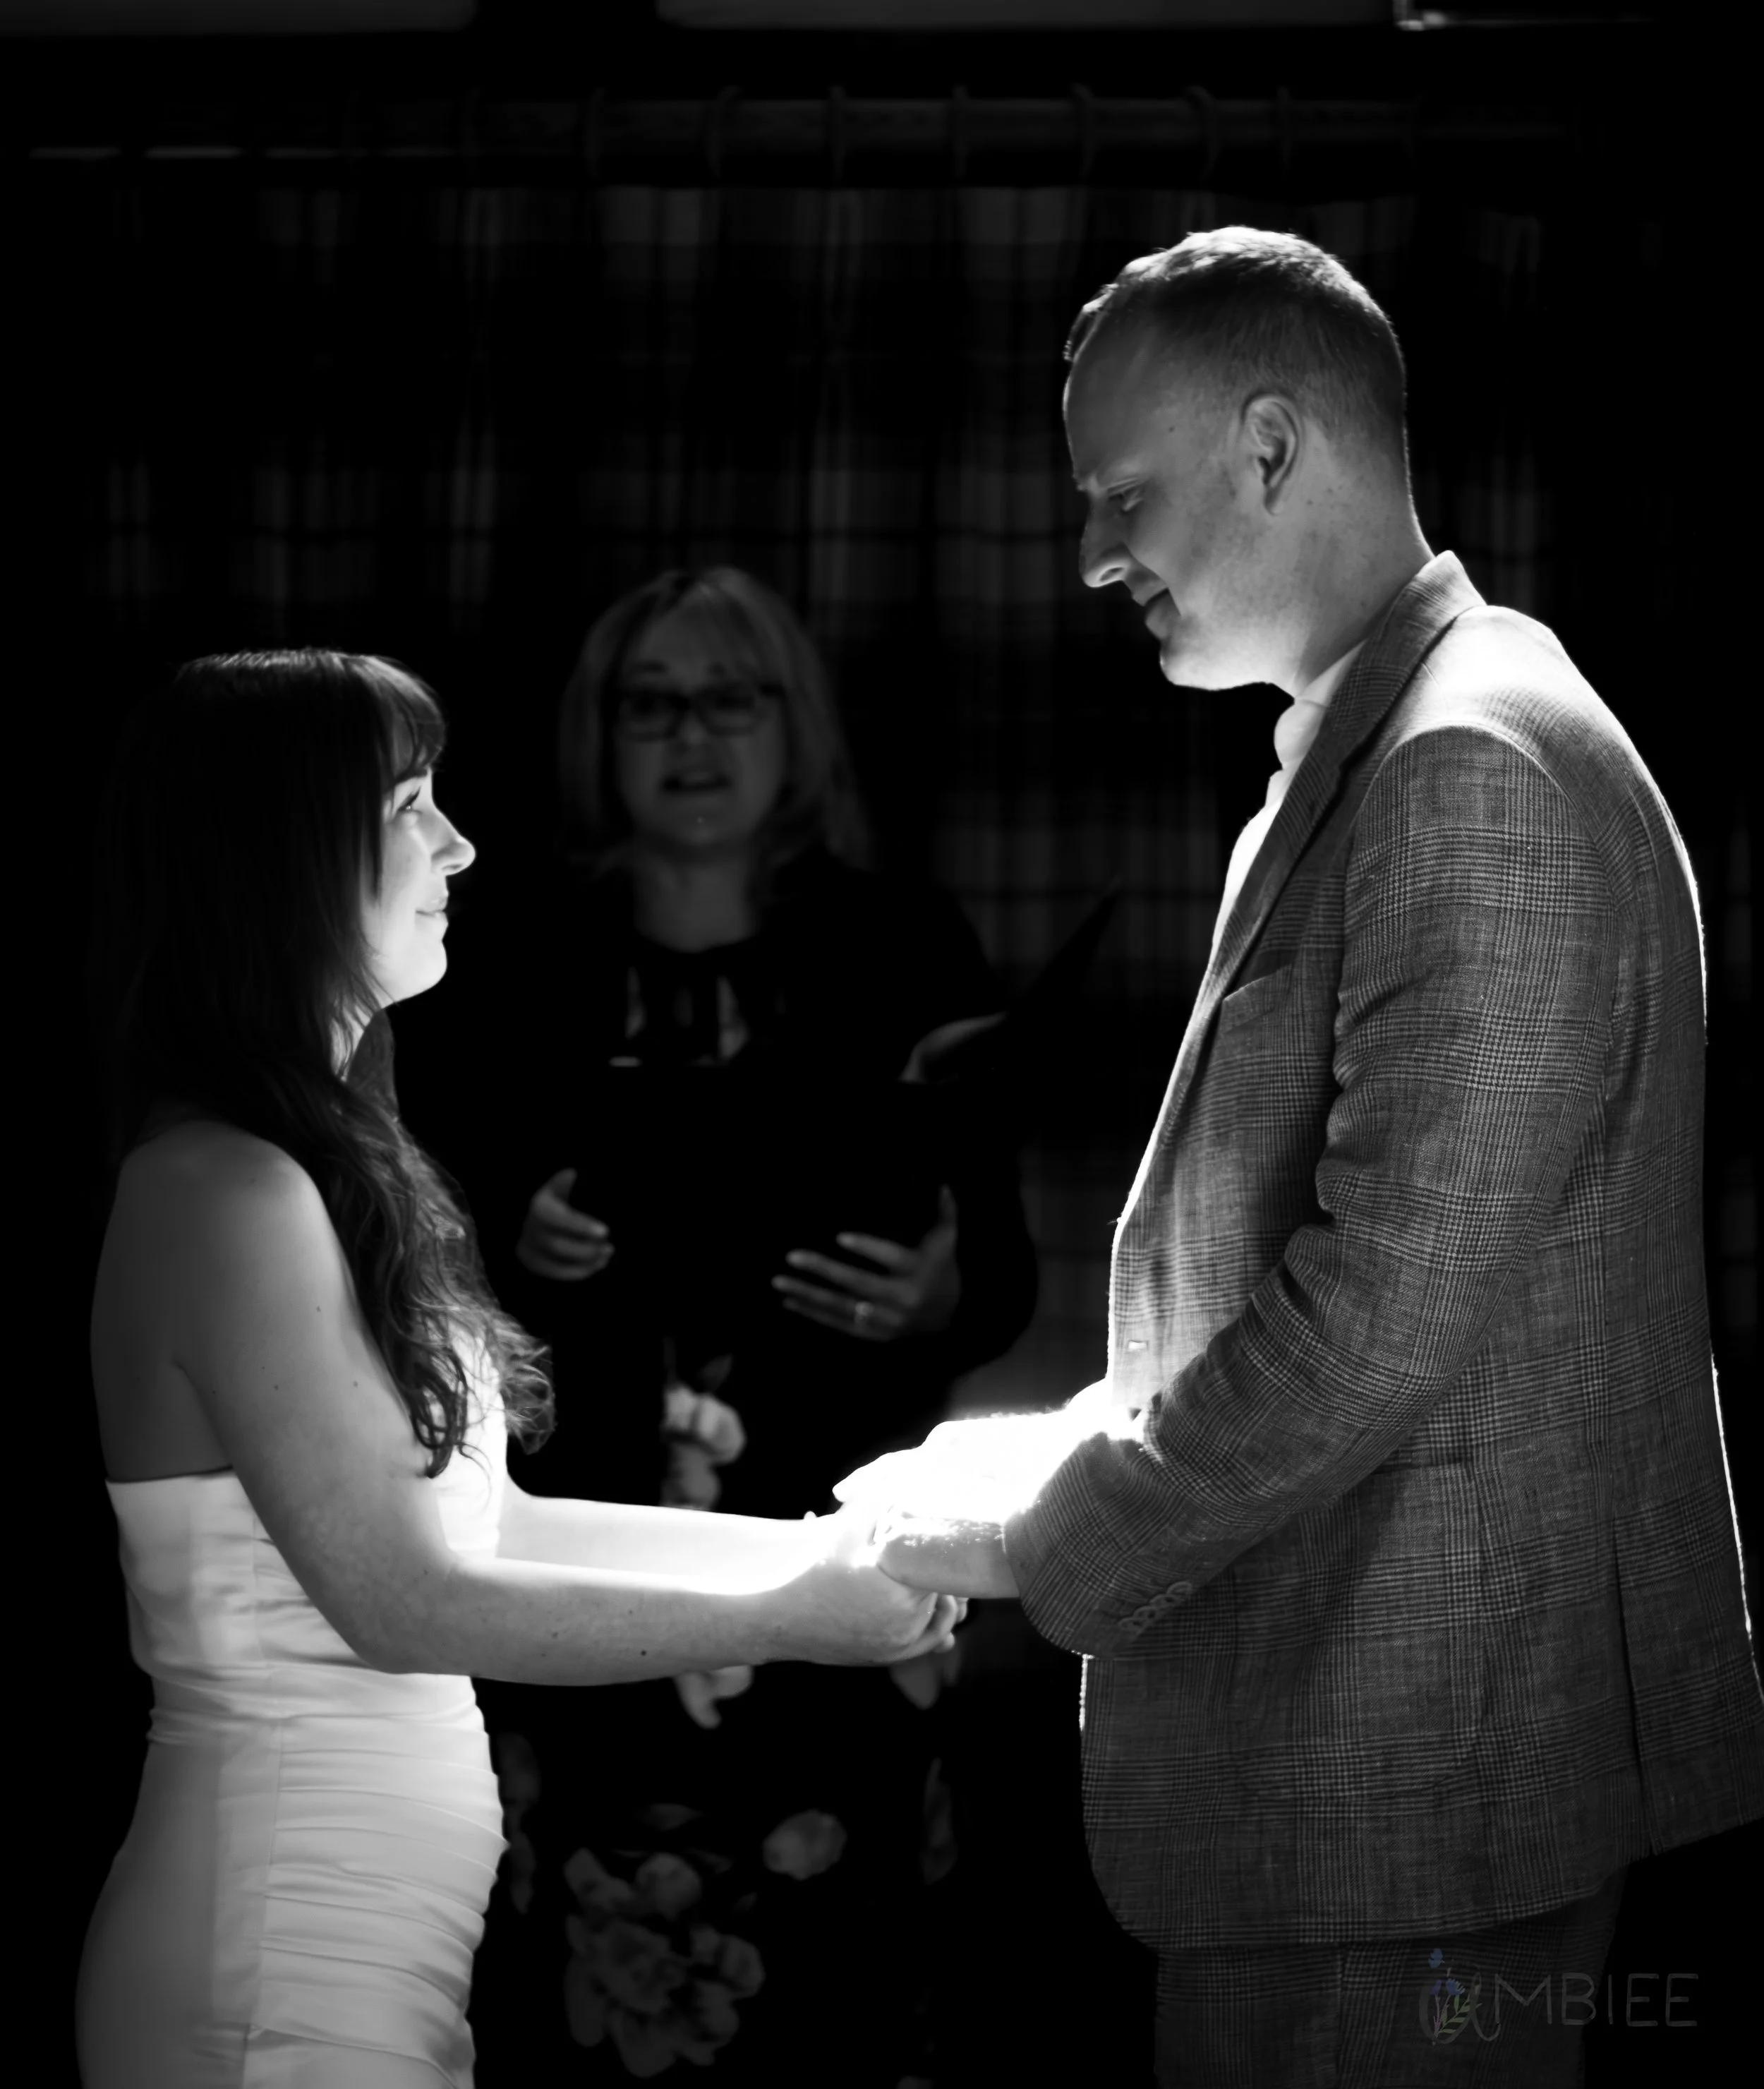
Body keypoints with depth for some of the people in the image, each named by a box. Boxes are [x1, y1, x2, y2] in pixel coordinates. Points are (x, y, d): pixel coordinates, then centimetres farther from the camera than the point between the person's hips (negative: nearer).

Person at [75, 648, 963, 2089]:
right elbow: (402, 1598, -18)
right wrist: (787, 1618, -12)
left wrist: (821, 1543, 8)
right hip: (287, 1968, -9)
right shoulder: (227, 1191, -17)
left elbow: (480, 1522, 14)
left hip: (389, 1935, 9)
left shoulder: (332, 1165, 12)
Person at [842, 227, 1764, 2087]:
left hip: (1413, 1774, -10)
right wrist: (1082, 1447, 9)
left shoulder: (1476, 772, -18)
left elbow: (1382, 1313, -23)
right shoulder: (1366, 756, 15)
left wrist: (1045, 1528, -13)